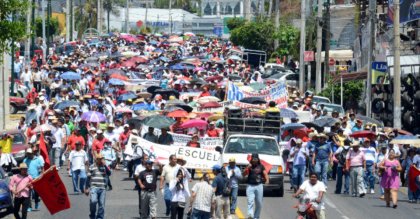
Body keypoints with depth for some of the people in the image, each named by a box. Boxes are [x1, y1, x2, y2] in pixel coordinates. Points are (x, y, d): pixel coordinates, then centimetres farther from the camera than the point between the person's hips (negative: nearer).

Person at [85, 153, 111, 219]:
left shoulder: (105, 166, 11)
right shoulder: (92, 167, 8)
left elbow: (109, 173, -6)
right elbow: (88, 178, 10)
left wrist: (105, 165, -13)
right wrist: (87, 188, 8)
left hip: (102, 188, 2)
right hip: (94, 187, -2)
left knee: (101, 204, 2)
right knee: (93, 201, -20)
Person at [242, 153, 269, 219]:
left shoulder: (261, 166, 8)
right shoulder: (249, 166, 6)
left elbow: (265, 173, 0)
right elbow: (243, 175, 0)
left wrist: (267, 180, -20)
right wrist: (248, 168, -13)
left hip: (259, 186, 2)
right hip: (250, 186, -2)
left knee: (259, 203, 6)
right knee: (250, 201, -17)